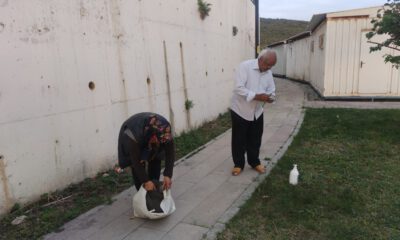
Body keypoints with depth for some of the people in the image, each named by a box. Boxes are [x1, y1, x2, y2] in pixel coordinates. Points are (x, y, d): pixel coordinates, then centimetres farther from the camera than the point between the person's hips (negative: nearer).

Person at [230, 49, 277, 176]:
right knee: (239, 140, 7)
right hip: (240, 111, -5)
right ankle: (238, 164, 24)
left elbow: (271, 91, 6)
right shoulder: (245, 66, -19)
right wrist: (257, 96, -31)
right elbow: (239, 88, -26)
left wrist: (269, 97, -18)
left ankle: (254, 162, 34)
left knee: (255, 139, 15)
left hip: (257, 112, 5)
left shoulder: (268, 72, 1)